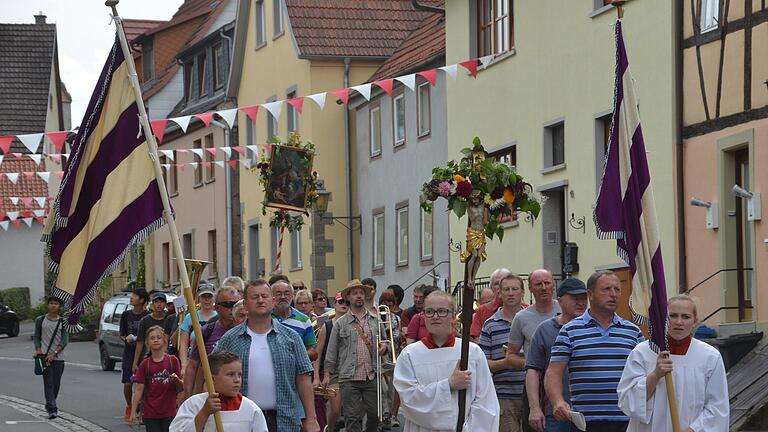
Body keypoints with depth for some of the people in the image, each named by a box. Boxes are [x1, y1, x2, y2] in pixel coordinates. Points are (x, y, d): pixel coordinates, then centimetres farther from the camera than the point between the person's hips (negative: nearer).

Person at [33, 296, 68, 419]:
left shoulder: (63, 322, 4)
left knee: (56, 383, 6)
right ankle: (52, 409, -17)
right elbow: (36, 337, 13)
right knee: (48, 382, -11)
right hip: (44, 356, -1)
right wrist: (38, 349, -6)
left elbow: (65, 340, -3)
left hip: (58, 357, 1)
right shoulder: (41, 320, 7)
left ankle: (50, 406, 26)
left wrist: (54, 353, -14)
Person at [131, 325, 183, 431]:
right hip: (150, 414, 0)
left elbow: (181, 387, 3)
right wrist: (133, 412, -3)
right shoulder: (145, 364, 2)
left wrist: (177, 380, -20)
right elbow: (139, 389, 2)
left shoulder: (173, 361, 1)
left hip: (169, 413, 0)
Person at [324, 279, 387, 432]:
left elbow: (383, 341, 23)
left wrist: (384, 346, -1)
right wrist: (328, 374, 1)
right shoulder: (341, 323, 5)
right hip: (349, 378, -2)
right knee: (352, 417, -1)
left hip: (372, 377, 2)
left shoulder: (376, 320, 12)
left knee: (375, 414, 4)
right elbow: (332, 351, 6)